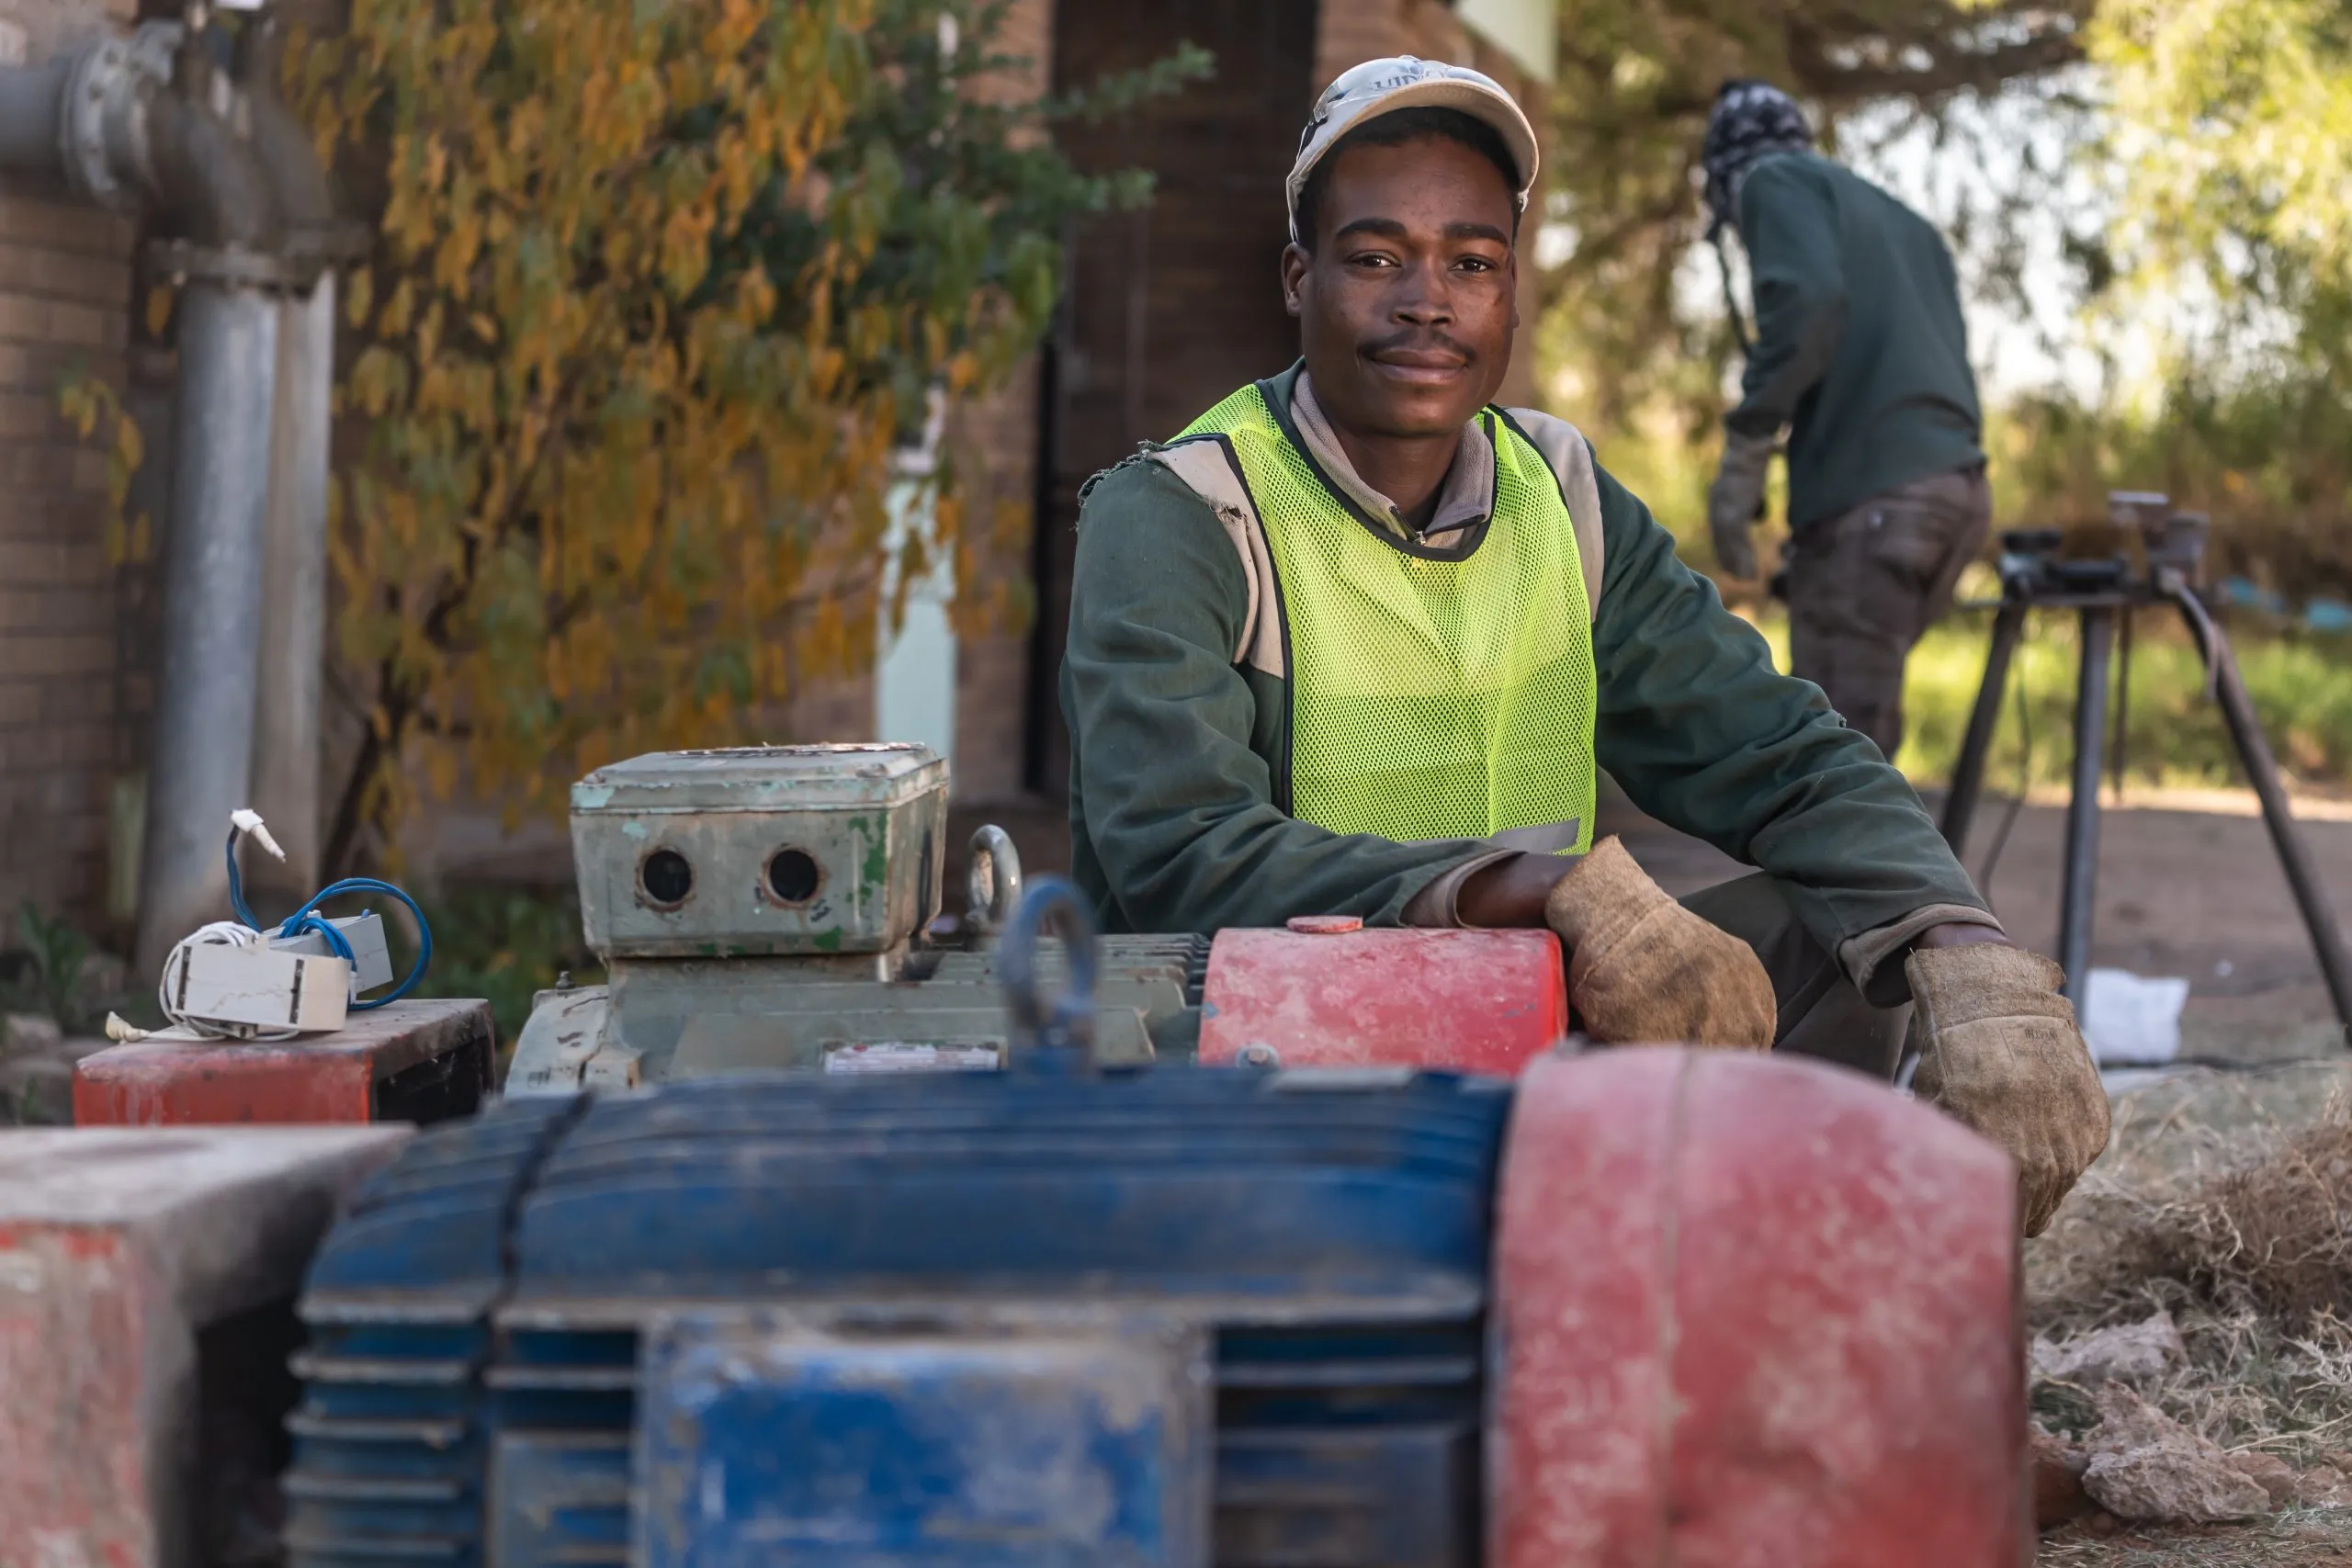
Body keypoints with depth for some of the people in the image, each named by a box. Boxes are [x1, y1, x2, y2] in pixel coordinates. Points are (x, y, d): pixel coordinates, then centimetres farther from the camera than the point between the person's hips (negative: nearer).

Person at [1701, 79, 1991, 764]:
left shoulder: (1775, 180, 8)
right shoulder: (1904, 220, 31)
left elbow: (1809, 299, -13)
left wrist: (1743, 451, -13)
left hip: (1870, 492, -8)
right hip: (1954, 485, 8)